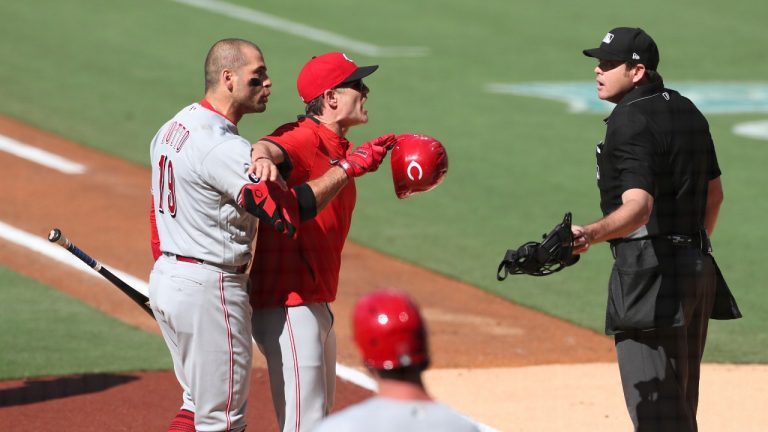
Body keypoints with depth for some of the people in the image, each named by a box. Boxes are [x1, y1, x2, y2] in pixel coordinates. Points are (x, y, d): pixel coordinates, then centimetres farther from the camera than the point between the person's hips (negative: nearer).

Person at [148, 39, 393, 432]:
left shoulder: (174, 127, 10)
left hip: (165, 278, 10)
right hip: (209, 290, -10)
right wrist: (349, 165, -22)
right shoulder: (224, 147, -22)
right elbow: (289, 212, -27)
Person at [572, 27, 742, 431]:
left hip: (650, 271, -10)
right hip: (698, 269, 10)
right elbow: (714, 192, 23)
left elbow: (638, 206, -28)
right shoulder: (686, 111, 15)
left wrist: (590, 234, -44)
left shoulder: (631, 121, -15)